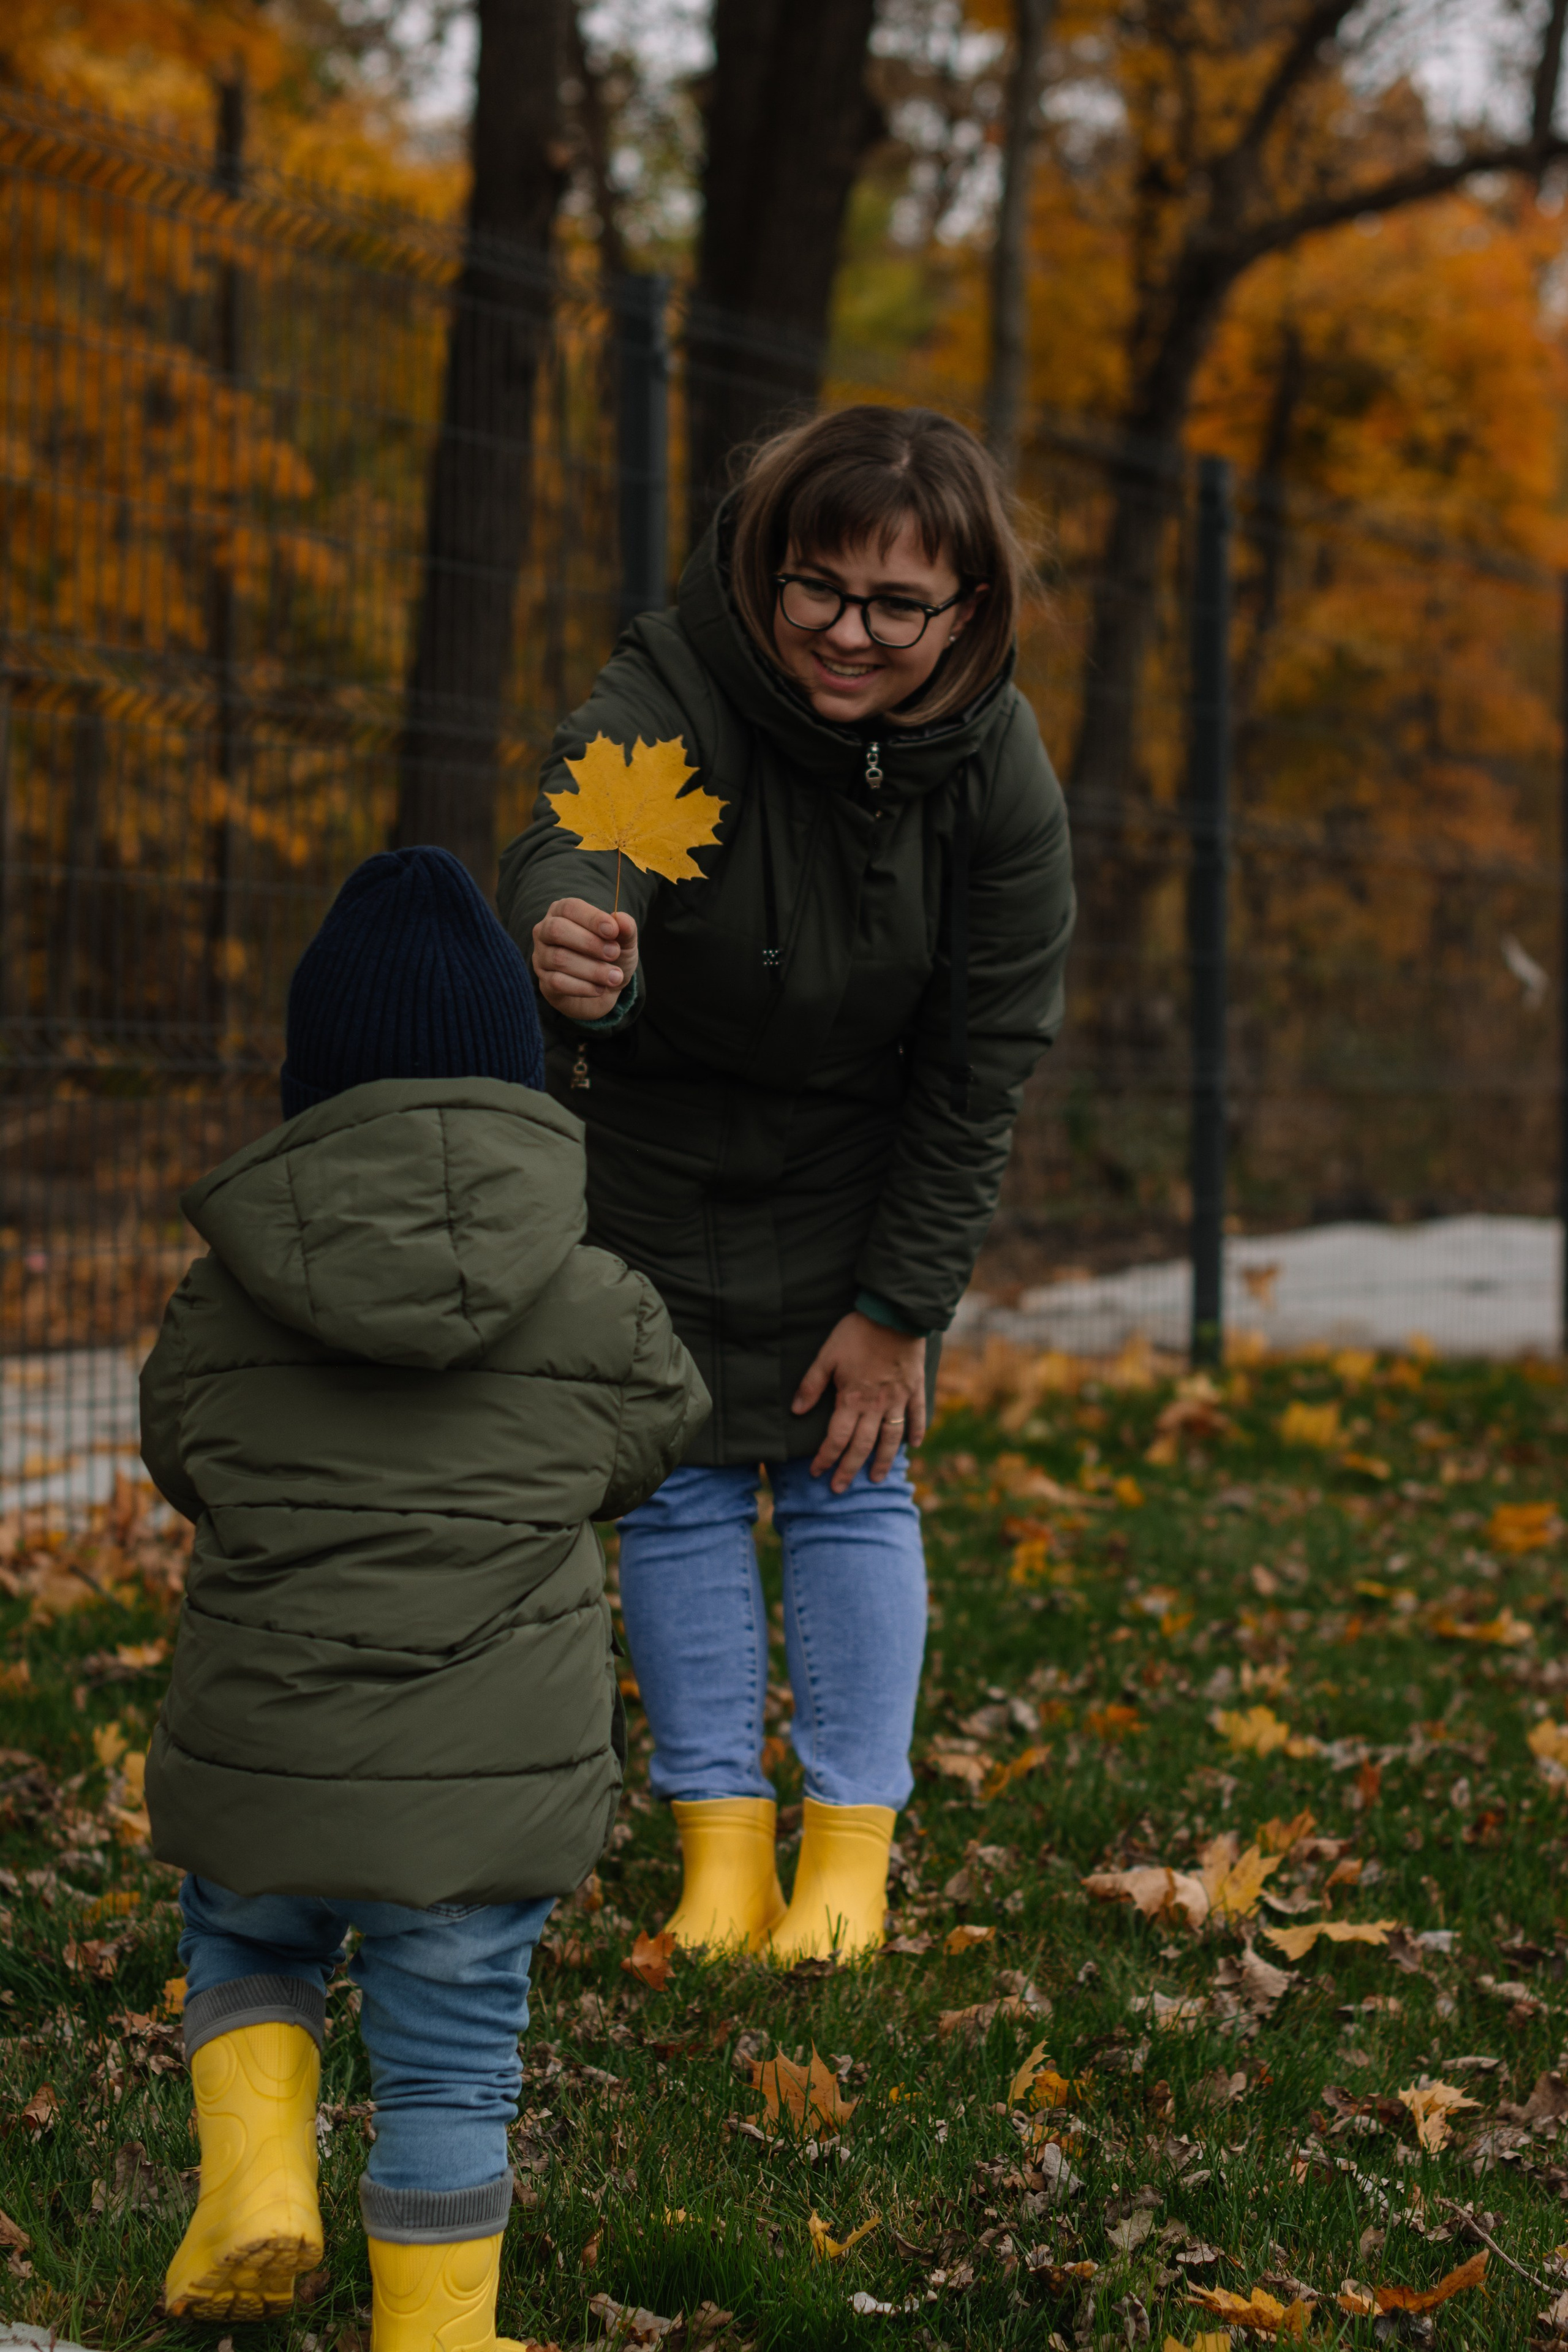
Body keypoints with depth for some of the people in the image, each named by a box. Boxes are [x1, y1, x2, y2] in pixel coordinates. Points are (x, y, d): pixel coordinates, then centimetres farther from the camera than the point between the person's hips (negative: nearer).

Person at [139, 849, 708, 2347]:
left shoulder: (222, 1300, -5)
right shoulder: (596, 1309, -6)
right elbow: (655, 1441, 12)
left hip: (262, 1768, 1)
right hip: (490, 1777, -1)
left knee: (245, 1947, 29)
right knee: (450, 2068, 13)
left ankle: (255, 2184, 12)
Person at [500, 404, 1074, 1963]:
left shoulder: (997, 770, -21)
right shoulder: (667, 693, -29)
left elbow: (984, 1059, -15)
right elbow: (572, 839, -50)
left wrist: (899, 1306, -15)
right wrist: (567, 935, -75)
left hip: (864, 1158, 1)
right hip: (655, 1138, -1)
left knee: (851, 1477, 0)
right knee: (682, 1476, 1)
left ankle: (851, 1854, 8)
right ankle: (720, 1849, 10)